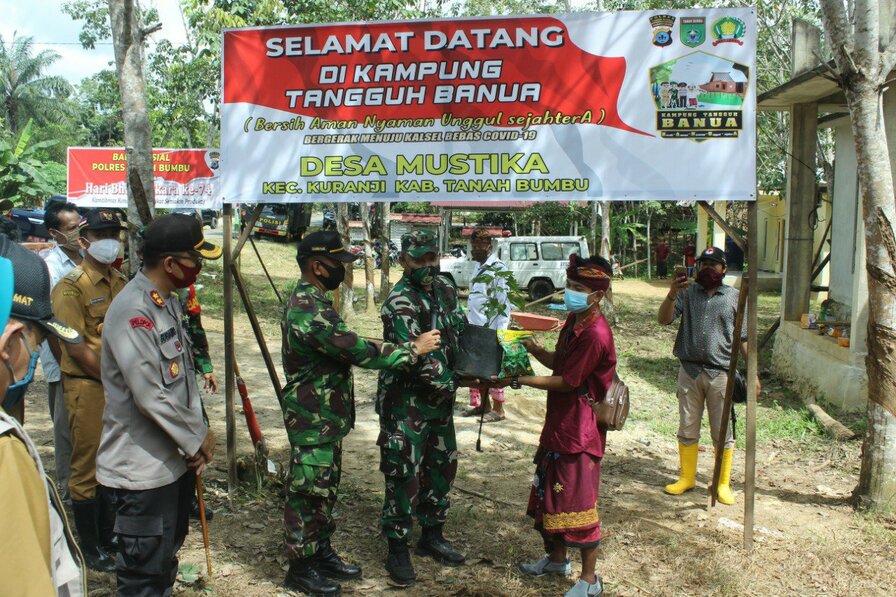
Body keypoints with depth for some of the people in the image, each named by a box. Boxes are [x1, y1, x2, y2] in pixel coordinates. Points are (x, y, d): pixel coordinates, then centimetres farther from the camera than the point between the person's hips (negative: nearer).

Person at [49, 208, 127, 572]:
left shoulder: (120, 282, 11)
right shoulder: (70, 287, -11)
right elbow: (76, 347, -15)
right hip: (86, 387, -7)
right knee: (87, 467, 3)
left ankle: (108, 537, 30)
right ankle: (90, 548, 16)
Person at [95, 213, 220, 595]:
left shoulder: (169, 302, 8)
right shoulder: (132, 312, -23)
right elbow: (150, 396, -25)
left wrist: (198, 436, 3)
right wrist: (198, 439, -12)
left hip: (176, 458, 9)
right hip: (143, 467, -9)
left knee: (168, 553, 23)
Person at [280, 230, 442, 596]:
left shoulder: (310, 301, 9)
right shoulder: (309, 310, -25)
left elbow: (345, 349, 19)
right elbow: (359, 352, -26)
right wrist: (414, 348, -17)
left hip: (326, 417, 10)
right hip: (313, 420, -10)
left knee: (325, 489, 19)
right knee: (308, 492, 3)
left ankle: (321, 553, 33)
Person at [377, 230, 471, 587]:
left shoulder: (445, 290, 5)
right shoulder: (400, 302, -19)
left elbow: (462, 333, 13)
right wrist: (452, 383, -19)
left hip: (440, 398, 8)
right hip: (406, 401, -8)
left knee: (442, 467, 16)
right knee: (403, 475, -2)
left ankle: (432, 536, 33)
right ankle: (397, 550, 12)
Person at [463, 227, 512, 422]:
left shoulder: (498, 269, -13)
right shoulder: (478, 267, 14)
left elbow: (504, 303, -16)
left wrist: (501, 332, -20)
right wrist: (468, 322, 17)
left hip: (490, 330, -8)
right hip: (475, 327, 8)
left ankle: (498, 410, 9)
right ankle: (482, 405, 23)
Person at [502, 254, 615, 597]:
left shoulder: (595, 335, -24)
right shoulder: (574, 320, 7)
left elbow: (565, 382, -21)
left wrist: (518, 380, -17)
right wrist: (533, 349, -4)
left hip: (580, 429, -10)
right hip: (559, 422, 10)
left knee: (577, 501, 0)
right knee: (551, 491, 20)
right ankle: (557, 558, 39)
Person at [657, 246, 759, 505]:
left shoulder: (734, 297, 3)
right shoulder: (687, 293, 6)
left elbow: (745, 338, 4)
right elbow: (663, 319, -5)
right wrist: (671, 296, -23)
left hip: (721, 373, -2)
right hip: (689, 370, 2)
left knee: (723, 432, 5)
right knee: (687, 430, 11)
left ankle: (723, 483, 18)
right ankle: (687, 477, 26)